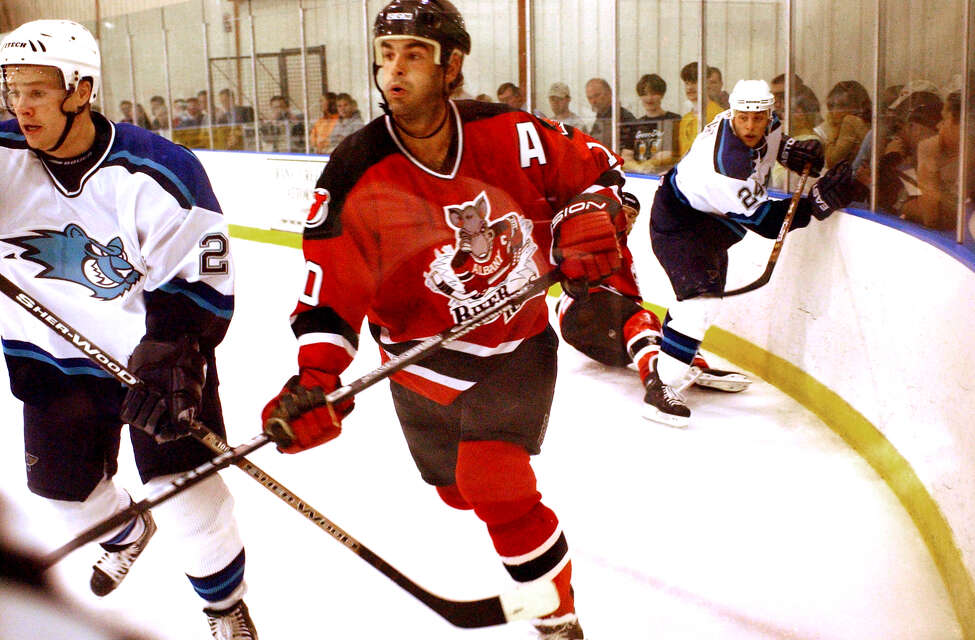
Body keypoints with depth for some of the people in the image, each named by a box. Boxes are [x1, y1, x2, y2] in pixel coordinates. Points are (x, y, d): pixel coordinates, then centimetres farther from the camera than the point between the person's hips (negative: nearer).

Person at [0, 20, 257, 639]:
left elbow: (201, 279, -20)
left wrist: (171, 357, -31)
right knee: (61, 481, 17)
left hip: (153, 350, -4)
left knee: (186, 490, -7)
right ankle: (127, 533, 53)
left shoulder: (160, 172, -22)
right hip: (52, 355, 5)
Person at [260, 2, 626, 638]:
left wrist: (587, 220, -16)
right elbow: (331, 291, -18)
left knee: (496, 486, -14)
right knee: (459, 490, 16)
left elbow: (593, 167, 2)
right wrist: (316, 377, -31)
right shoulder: (355, 177, -18)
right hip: (426, 359, 2)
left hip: (518, 340, -1)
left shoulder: (511, 135, -14)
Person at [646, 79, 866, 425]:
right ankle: (662, 385, -17)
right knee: (701, 296, -24)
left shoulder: (765, 127, -13)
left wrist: (789, 149, -3)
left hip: (709, 219, 10)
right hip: (678, 223, -10)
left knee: (703, 291, 24)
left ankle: (675, 358, 47)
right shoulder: (725, 166, -38)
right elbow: (767, 222, -30)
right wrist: (818, 202, -37)